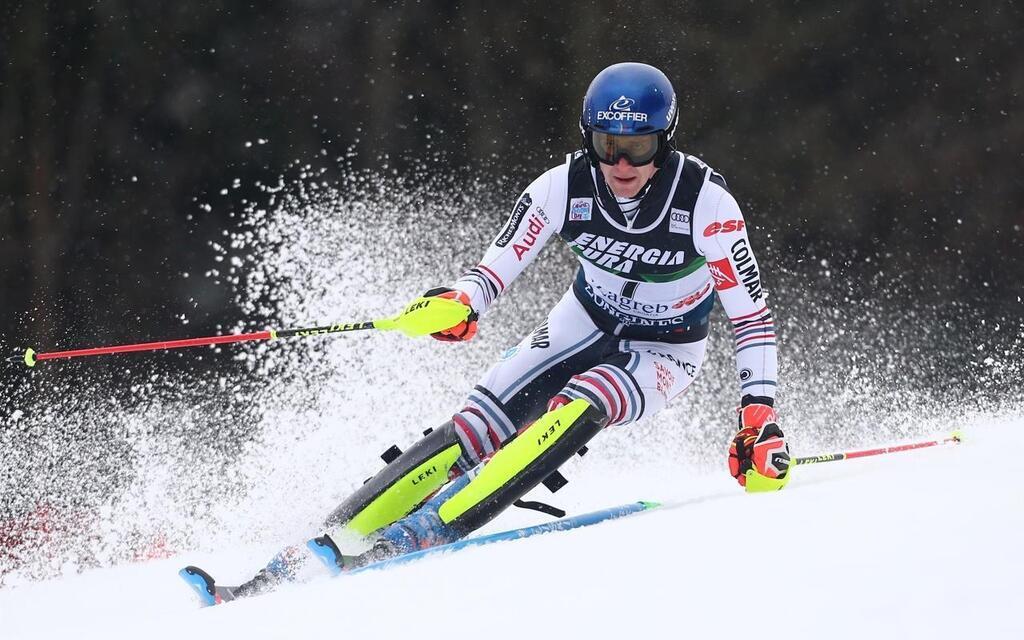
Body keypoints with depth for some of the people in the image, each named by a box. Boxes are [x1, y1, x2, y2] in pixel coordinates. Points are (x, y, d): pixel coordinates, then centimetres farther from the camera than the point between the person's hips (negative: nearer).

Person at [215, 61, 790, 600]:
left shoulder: (706, 203, -26)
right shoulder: (564, 187, -19)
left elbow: (753, 317, -21)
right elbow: (495, 269, -12)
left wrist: (760, 419, -30)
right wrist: (461, 303, -35)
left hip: (665, 355, -3)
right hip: (583, 326, 3)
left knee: (576, 410, -34)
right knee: (476, 427, -19)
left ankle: (432, 528, -40)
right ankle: (332, 543, -21)